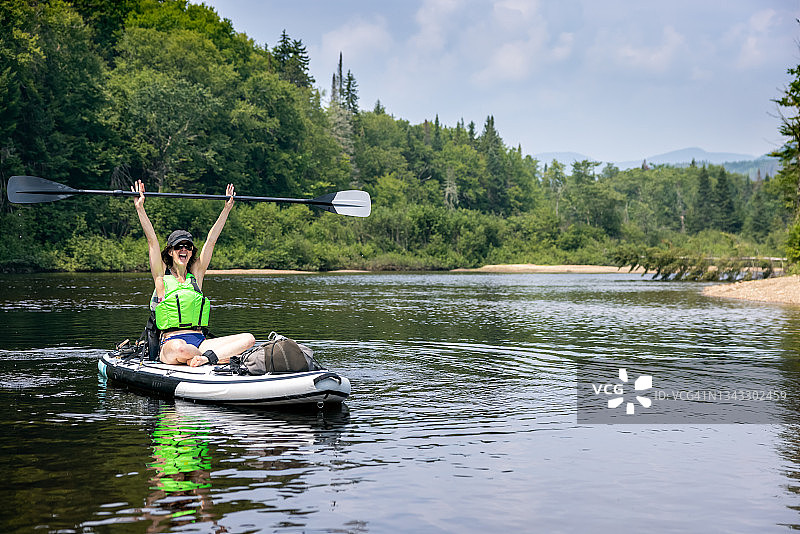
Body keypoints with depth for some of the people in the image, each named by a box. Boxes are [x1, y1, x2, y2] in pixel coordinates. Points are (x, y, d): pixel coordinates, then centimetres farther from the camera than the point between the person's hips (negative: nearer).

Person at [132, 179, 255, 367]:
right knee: (179, 348, -43)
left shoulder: (196, 274, 15)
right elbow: (152, 240, -3)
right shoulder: (162, 276, 6)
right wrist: (140, 208, -10)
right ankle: (218, 357, -21)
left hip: (200, 342, 5)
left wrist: (227, 208, 13)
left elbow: (211, 240, 14)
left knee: (248, 339, -18)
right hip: (171, 342, -4)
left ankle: (206, 357, -33)